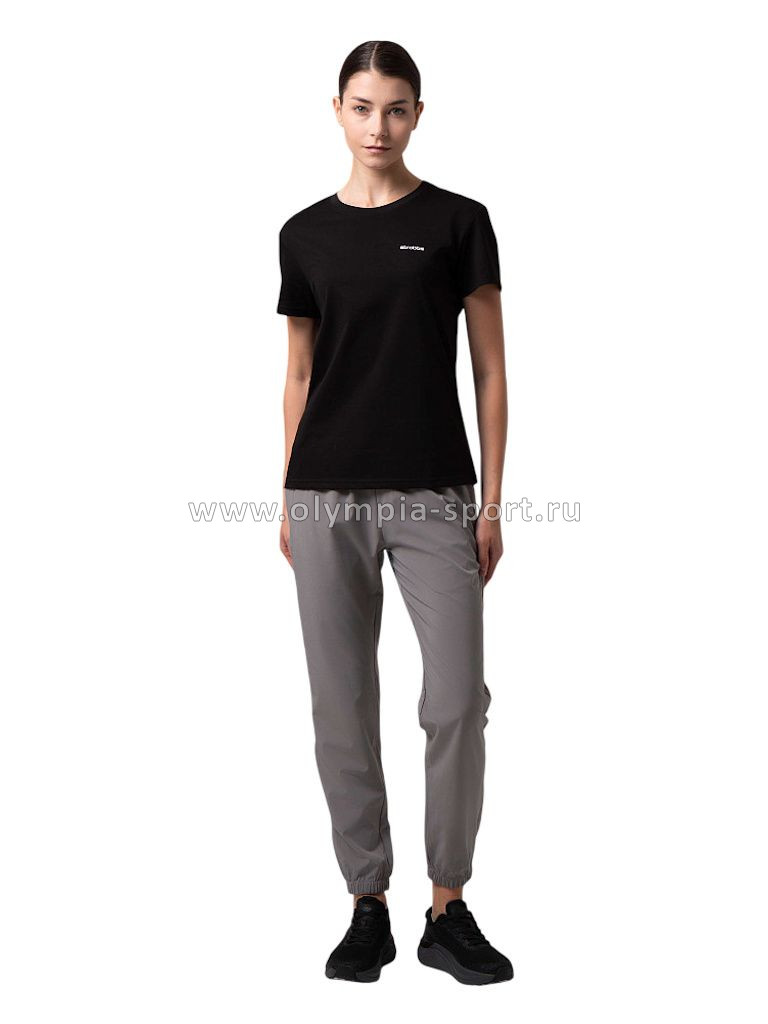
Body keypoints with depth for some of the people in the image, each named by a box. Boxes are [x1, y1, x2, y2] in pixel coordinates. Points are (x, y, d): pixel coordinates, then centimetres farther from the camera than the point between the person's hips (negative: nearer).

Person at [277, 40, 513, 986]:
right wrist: (287, 498, 9)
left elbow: (490, 371, 1)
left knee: (457, 699, -4)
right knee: (342, 703, 5)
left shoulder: (458, 221, 2)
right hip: (329, 493, 2)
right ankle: (368, 908, 19)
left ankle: (448, 913, 13)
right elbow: (300, 375, 12)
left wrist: (492, 501, -4)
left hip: (432, 493, -2)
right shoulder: (306, 232, 9)